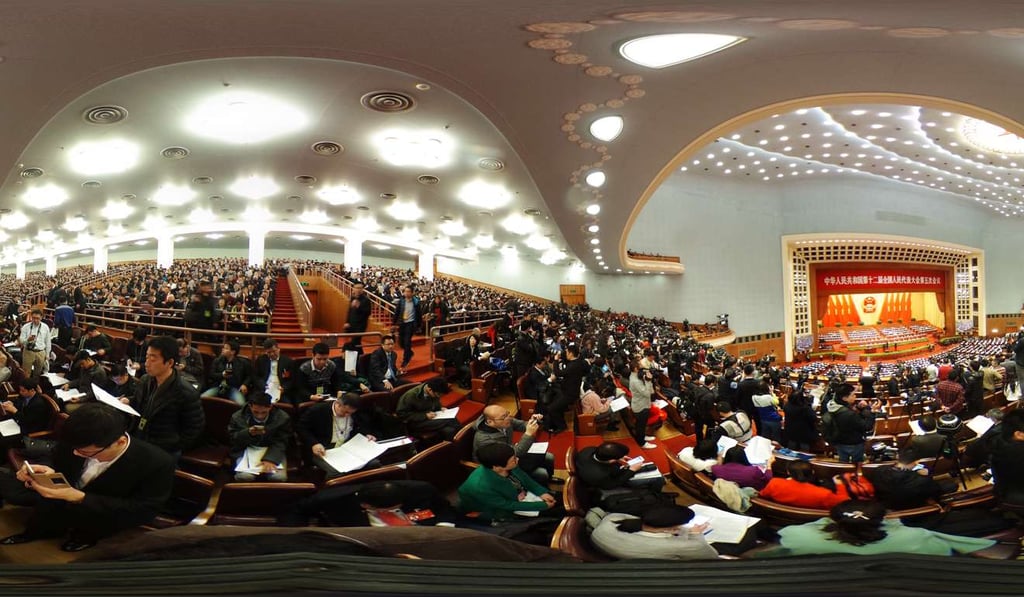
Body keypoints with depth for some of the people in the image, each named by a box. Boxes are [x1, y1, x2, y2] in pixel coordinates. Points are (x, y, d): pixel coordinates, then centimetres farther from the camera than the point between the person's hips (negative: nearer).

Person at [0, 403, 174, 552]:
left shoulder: (158, 464, -34)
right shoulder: (75, 443, -20)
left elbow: (143, 510, -32)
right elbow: (62, 470, 0)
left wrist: (80, 498, -40)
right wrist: (48, 474, -28)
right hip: (68, 496, 4)